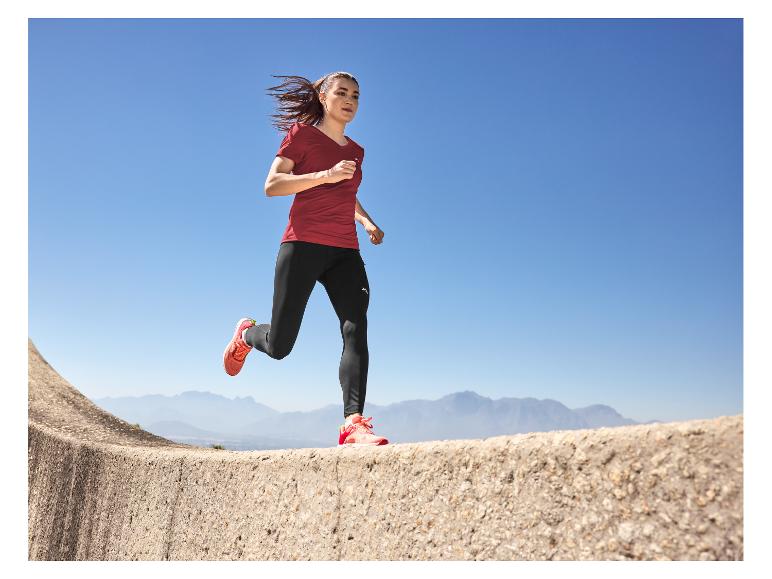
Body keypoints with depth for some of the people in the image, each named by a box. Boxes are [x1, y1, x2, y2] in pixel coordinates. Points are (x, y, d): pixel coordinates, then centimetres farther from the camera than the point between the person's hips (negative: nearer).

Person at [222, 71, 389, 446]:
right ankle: (246, 333, 36)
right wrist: (326, 175, -17)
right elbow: (271, 186, -6)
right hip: (303, 246, -4)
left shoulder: (356, 151, 21)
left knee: (356, 329, -19)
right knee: (279, 346, -1)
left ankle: (353, 424, -25)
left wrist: (367, 221, 16)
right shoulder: (302, 134, 4)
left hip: (345, 252, 5)